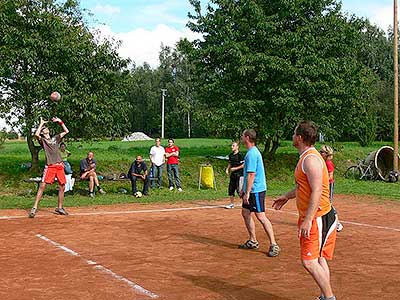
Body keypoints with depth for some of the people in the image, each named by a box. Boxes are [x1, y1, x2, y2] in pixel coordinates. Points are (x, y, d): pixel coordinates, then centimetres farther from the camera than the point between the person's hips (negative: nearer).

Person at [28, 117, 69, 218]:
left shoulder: (55, 138, 21)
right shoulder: (42, 140, 8)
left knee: (62, 187, 7)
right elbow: (36, 134, -13)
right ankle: (34, 208, -9)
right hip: (49, 166, -5)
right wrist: (41, 123, -2)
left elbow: (66, 131, 23)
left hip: (60, 166, 5)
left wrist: (59, 121, 17)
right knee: (42, 186, -11)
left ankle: (60, 208, 18)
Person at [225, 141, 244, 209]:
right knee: (230, 189, 10)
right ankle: (232, 204, 21)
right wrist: (227, 169, 6)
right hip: (232, 175, 8)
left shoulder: (240, 155, -12)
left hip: (239, 175, -8)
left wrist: (235, 168, -16)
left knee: (239, 189, -10)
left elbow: (244, 165, -15)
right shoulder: (231, 155, 11)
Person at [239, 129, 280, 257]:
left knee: (260, 216, -8)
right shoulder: (251, 152, 14)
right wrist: (243, 189, 24)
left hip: (256, 190, -10)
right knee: (245, 213, 14)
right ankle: (253, 241, 24)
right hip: (251, 190, 10)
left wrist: (247, 192, -21)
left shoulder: (252, 154, -18)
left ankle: (274, 245, -4)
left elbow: (251, 175, -22)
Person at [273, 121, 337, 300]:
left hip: (317, 218, -10)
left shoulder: (311, 159, -19)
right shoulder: (306, 157, 13)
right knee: (318, 259, 16)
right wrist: (286, 197, 35)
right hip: (313, 218, 10)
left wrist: (307, 220, -27)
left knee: (309, 262, -10)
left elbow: (317, 192, -25)